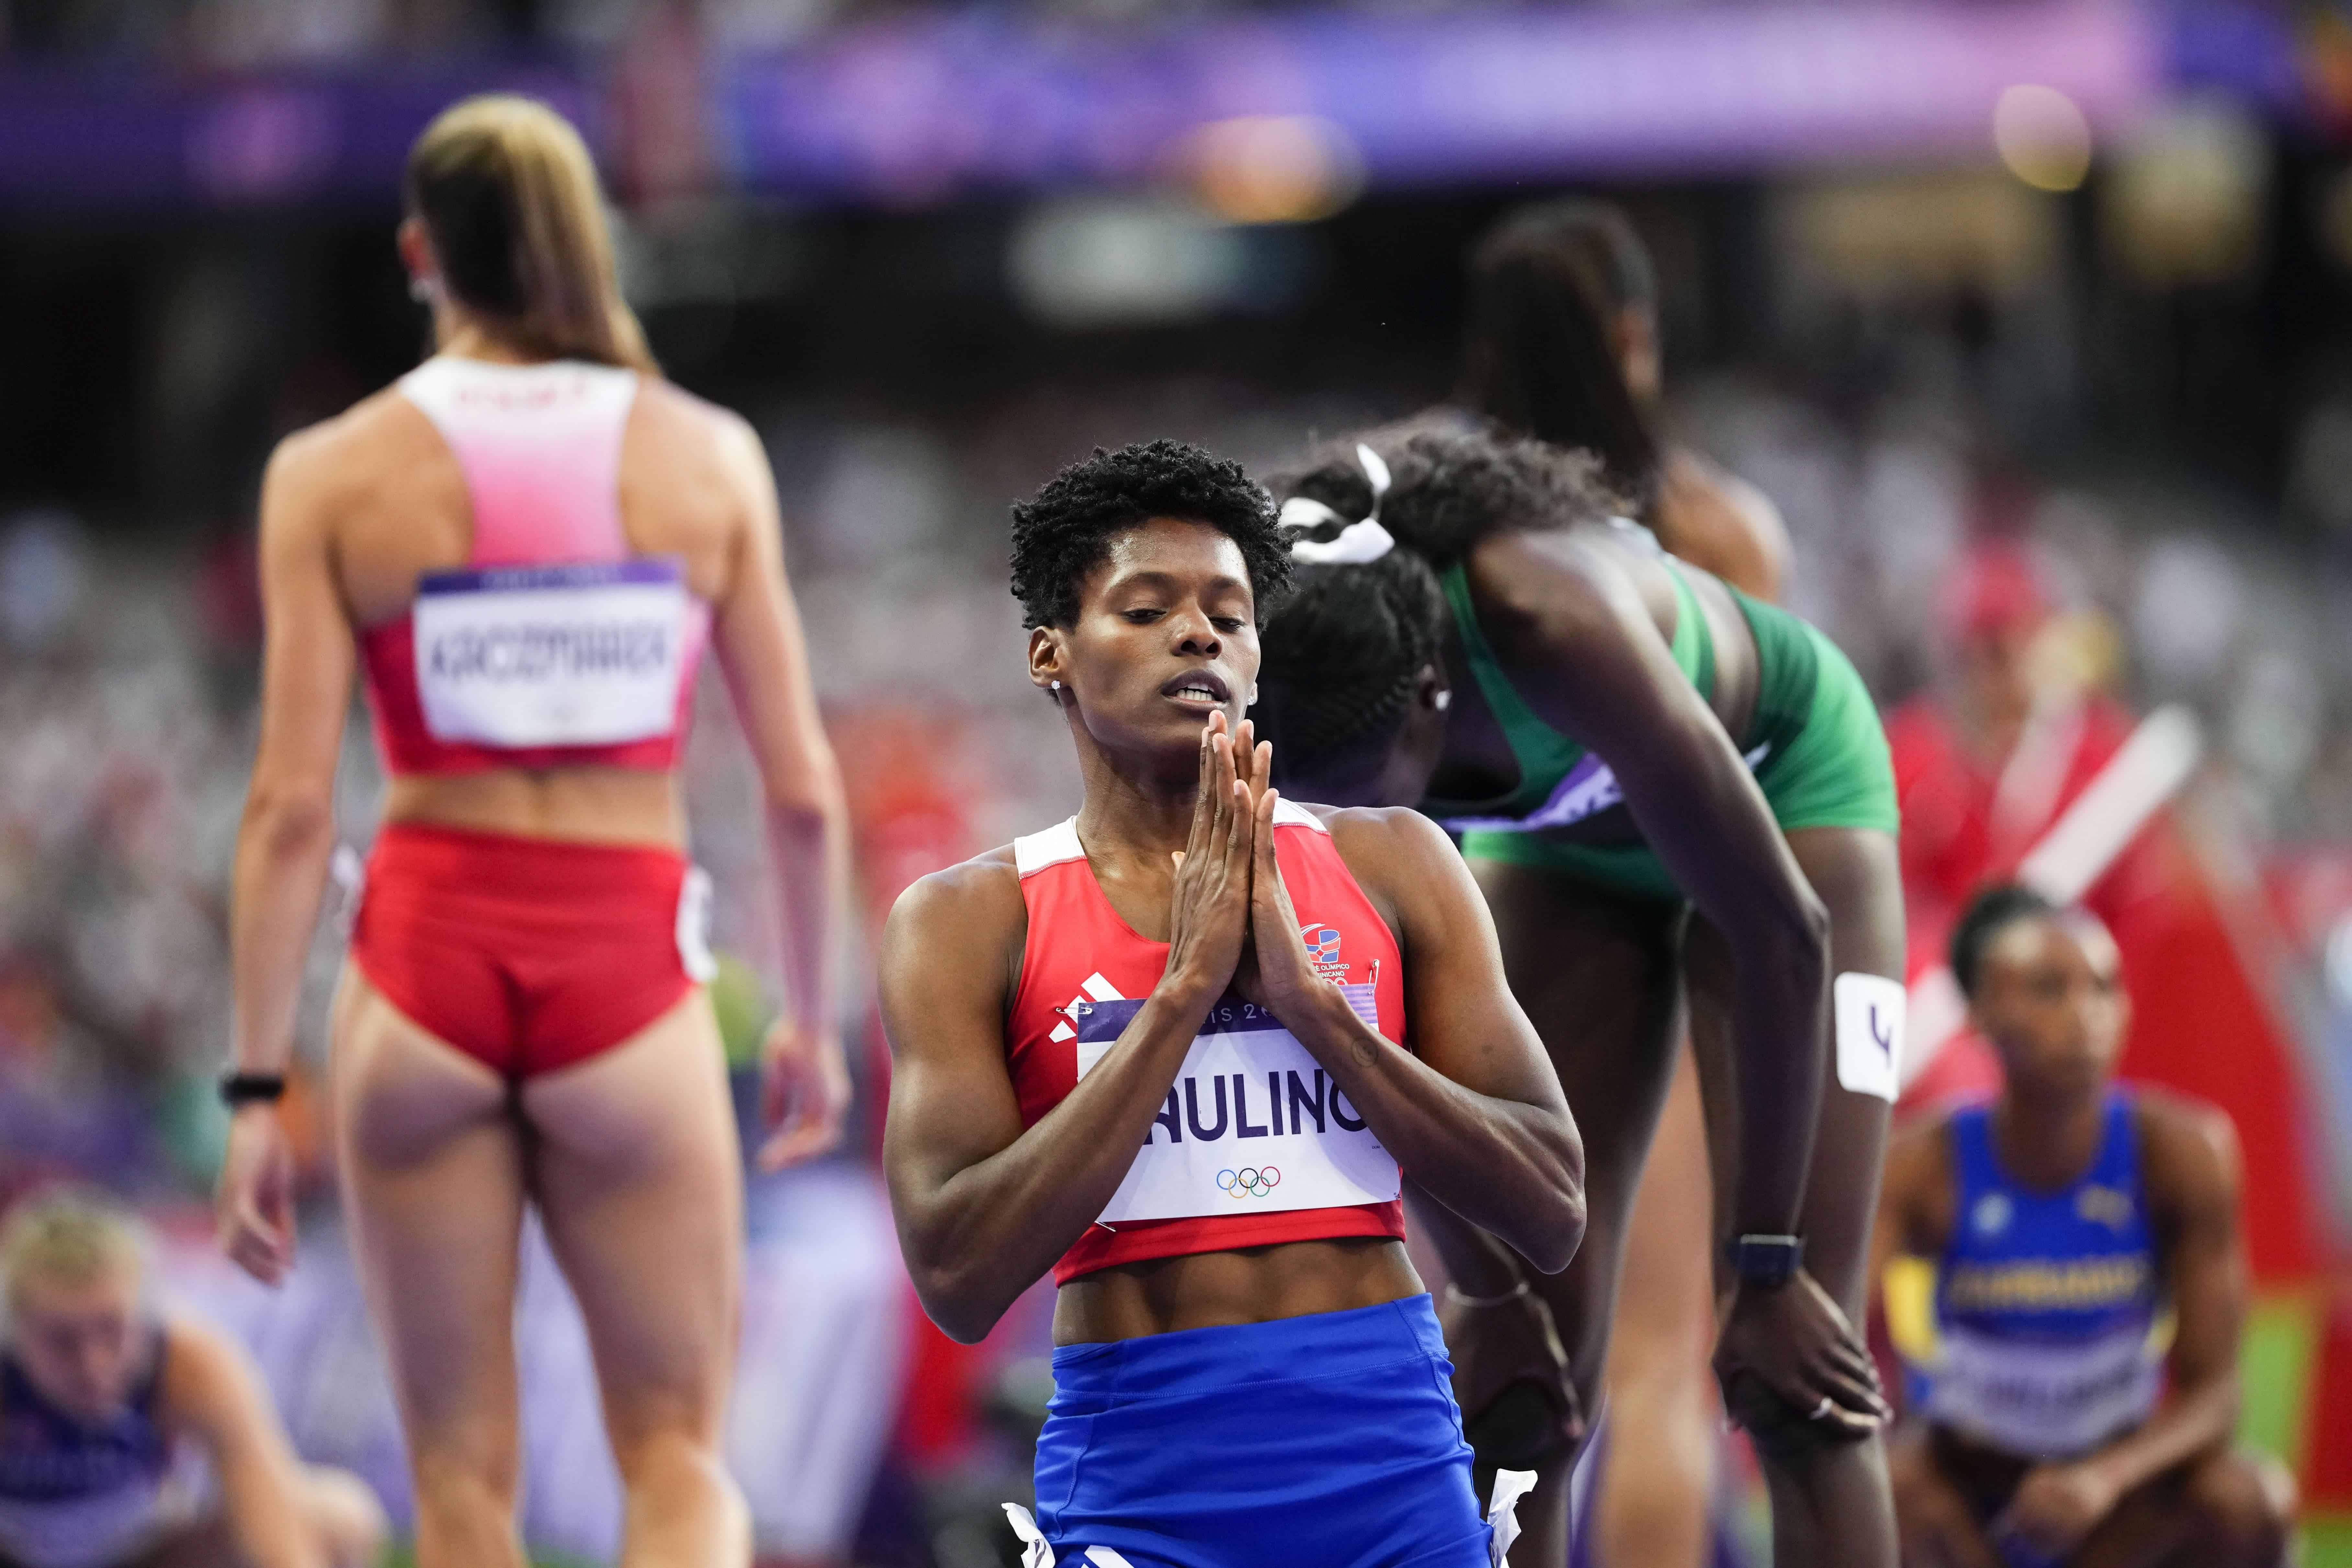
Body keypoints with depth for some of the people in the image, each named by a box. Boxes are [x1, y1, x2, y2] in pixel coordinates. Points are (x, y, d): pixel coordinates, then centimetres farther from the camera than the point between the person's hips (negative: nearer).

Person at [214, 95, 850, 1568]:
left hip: (427, 951, 0)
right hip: (629, 962, 0)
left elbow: (293, 807, -5)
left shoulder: (335, 474, -1)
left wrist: (259, 1088, -1)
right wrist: (814, 1019, 16)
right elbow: (804, 787, 2)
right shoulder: (707, 456, 1)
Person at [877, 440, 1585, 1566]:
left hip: (1395, 1465, 2)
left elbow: (1552, 1215, 0)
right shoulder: (969, 923, 0)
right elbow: (959, 1279, -12)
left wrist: (1307, 996, -10)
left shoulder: (1388, 869, 6)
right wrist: (1186, 986, -14)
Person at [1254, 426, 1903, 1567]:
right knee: (1522, 1362, -5)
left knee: (1795, 1378, -12)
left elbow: (1783, 931, -33)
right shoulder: (1302, 713, -29)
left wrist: (1768, 1272, -26)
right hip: (1558, 827, 4)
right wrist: (1490, 1292, -9)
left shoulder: (1550, 627, -43)